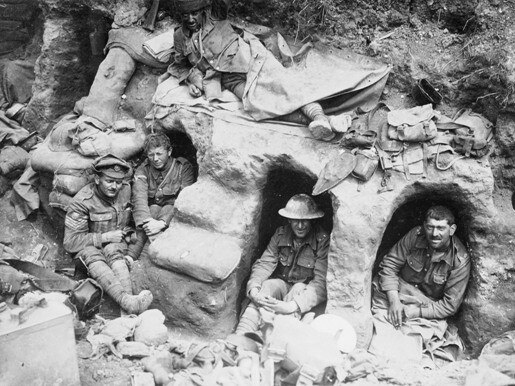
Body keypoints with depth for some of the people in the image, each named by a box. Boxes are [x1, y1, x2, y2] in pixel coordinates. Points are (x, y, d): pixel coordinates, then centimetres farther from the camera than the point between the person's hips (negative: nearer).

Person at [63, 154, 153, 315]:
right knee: (93, 257, -37)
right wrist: (105, 237, -21)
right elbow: (70, 242, -19)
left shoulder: (126, 190, -4)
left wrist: (126, 231, 1)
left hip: (116, 243, 3)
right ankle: (128, 302, -61)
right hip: (88, 247, -3)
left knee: (113, 250, -33)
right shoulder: (82, 201, -18)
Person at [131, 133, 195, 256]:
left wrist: (162, 222, -33)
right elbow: (139, 198, -16)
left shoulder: (183, 168, -6)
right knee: (153, 208, -30)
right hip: (150, 213, 2)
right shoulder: (142, 171, 2)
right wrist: (147, 220, -37)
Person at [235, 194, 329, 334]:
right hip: (281, 284, 3)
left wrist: (292, 306, -38)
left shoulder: (322, 241, -15)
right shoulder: (281, 234, -2)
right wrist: (253, 289, -29)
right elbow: (264, 263, -6)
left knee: (299, 289, -34)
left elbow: (321, 282, -23)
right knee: (267, 286, -29)